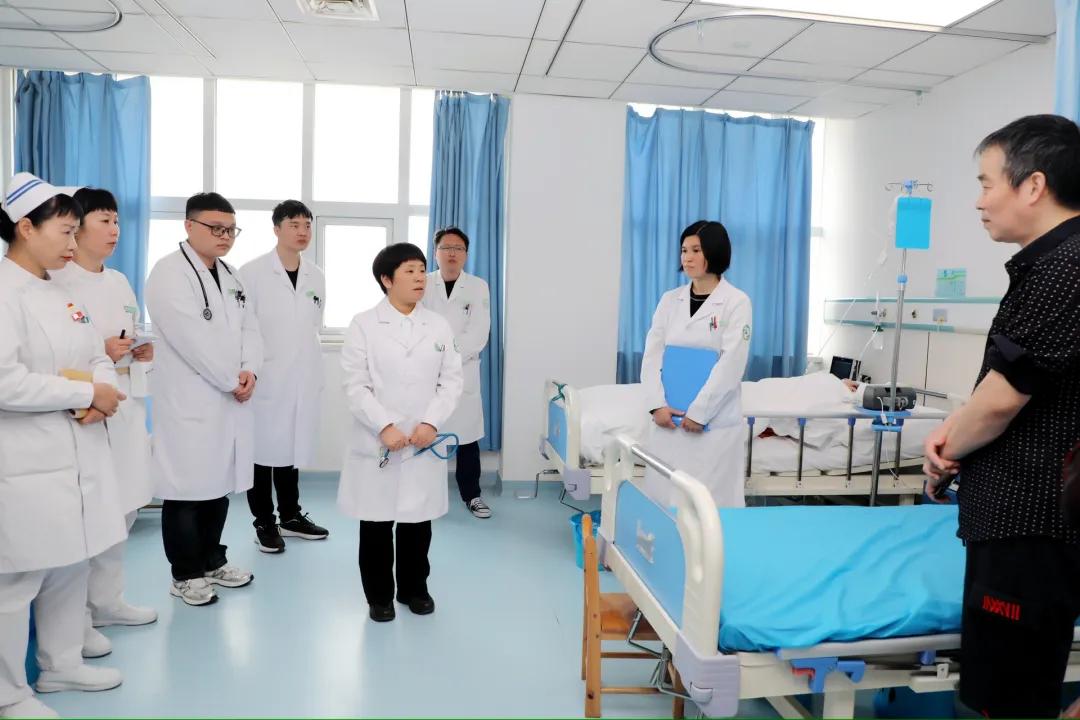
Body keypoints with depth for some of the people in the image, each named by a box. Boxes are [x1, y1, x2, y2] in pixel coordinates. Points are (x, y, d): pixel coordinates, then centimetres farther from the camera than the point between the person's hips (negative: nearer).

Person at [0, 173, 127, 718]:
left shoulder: (62, 293, 12)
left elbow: (99, 358, 13)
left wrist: (101, 395, -8)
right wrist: (87, 393, -16)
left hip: (80, 453, 8)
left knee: (72, 566, 18)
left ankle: (61, 664, 35)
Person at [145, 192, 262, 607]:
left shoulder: (229, 275, 15)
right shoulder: (170, 273, -10)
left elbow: (249, 327, 11)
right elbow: (194, 340, -19)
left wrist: (249, 371, -7)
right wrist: (232, 381, -13)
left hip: (229, 398, 8)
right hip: (189, 401, -7)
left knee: (219, 483, 15)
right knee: (188, 489, 1)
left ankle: (212, 561, 29)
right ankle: (186, 574, 15)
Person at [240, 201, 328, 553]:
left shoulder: (316, 275, 8)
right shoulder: (252, 272, -6)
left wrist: (318, 374, 11)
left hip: (303, 377, 4)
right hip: (265, 378, -4)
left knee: (294, 446, 13)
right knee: (263, 448, 4)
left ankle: (291, 515, 27)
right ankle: (264, 522, 17)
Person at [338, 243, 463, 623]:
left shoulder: (439, 326, 5)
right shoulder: (363, 324, -3)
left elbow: (451, 380, 3)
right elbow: (356, 386, -7)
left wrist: (432, 422, -10)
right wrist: (385, 426, -17)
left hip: (425, 442, 2)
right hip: (377, 443, -2)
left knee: (418, 520, 12)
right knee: (376, 522, 8)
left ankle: (414, 588, 31)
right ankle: (379, 596, 25)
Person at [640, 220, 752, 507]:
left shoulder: (736, 301, -4)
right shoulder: (670, 300, 9)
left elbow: (731, 364, -11)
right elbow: (652, 354, 4)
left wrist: (698, 412, -14)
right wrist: (657, 405, -9)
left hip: (715, 420, -4)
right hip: (668, 416, 4)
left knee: (714, 500, 1)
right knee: (663, 496, 8)